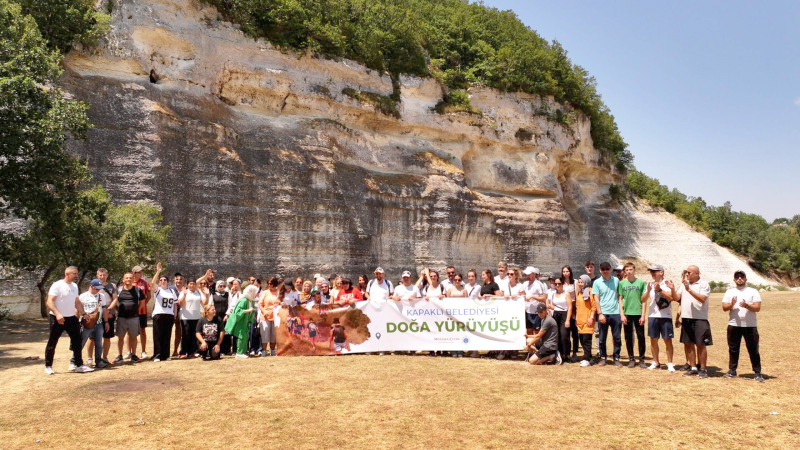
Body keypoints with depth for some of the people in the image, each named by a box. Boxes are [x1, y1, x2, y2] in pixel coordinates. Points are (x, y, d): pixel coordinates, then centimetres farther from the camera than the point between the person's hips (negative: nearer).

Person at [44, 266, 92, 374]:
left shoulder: (74, 286, 12)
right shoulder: (57, 285, -11)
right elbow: (49, 301, -18)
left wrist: (83, 313, 14)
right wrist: (57, 314, -30)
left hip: (71, 318, 7)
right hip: (58, 318, -7)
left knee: (77, 342, 6)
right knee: (52, 343, 5)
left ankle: (79, 365, 12)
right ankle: (48, 366, 17)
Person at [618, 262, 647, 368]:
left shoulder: (641, 282, 2)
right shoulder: (622, 283, 4)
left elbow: (643, 300, 3)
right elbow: (620, 299, 6)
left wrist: (643, 315, -3)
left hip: (638, 313, -1)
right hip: (626, 313, 1)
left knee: (641, 337, 2)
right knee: (628, 338, 6)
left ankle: (641, 359, 14)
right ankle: (631, 359, 17)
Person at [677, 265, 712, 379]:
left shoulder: (704, 284, -5)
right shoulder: (685, 284, 14)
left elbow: (702, 299, -19)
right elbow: (677, 297, 7)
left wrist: (689, 289, -24)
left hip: (699, 319, -6)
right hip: (686, 318, 6)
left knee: (700, 344, -1)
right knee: (688, 344, 10)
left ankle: (703, 369, 10)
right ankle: (693, 368, 20)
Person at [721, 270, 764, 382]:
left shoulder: (753, 292, 4)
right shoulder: (729, 292, 11)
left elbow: (758, 308, -6)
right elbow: (724, 307, 2)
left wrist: (747, 306, -24)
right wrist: (732, 304, -19)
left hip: (750, 326, -2)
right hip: (733, 325, 2)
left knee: (753, 350, 1)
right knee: (733, 349, 8)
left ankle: (758, 373, 9)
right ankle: (732, 371, 18)